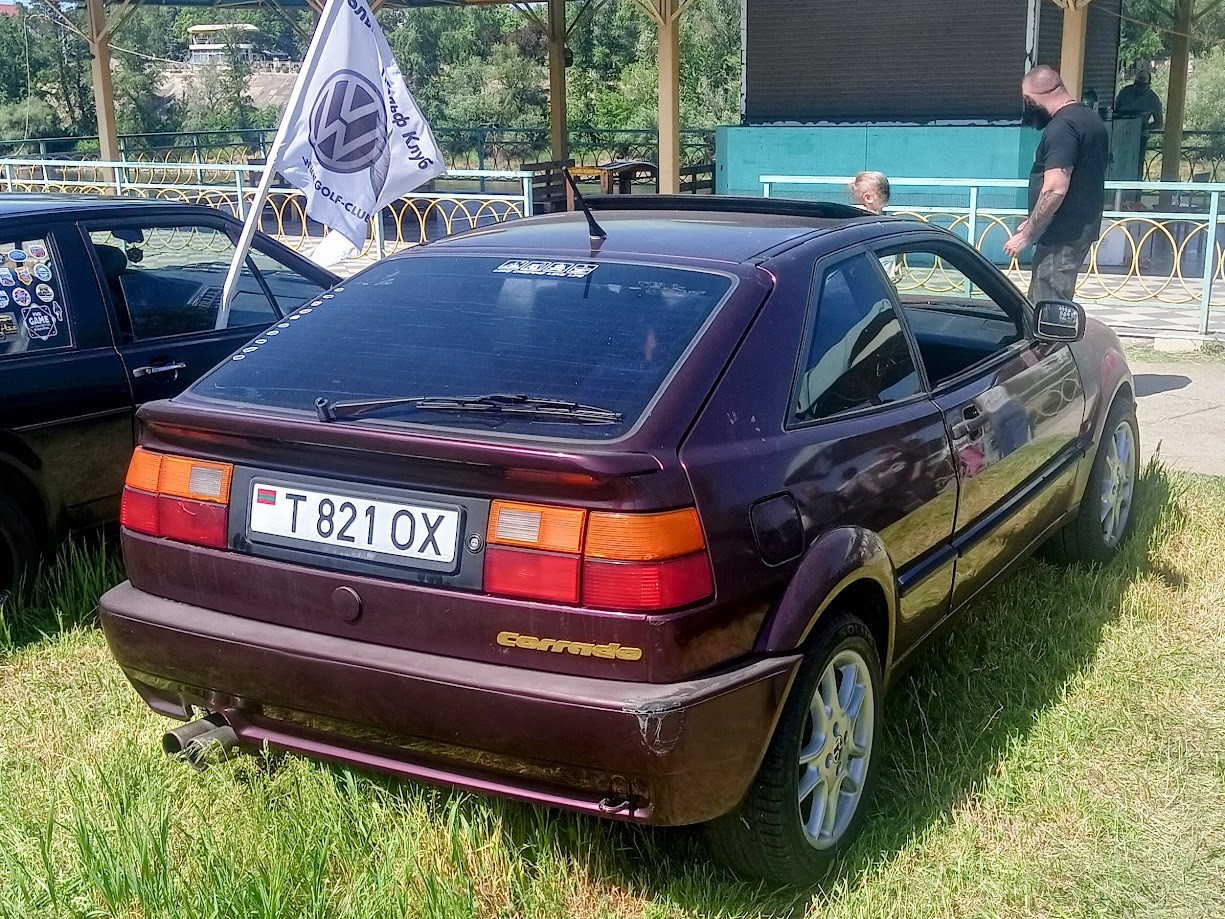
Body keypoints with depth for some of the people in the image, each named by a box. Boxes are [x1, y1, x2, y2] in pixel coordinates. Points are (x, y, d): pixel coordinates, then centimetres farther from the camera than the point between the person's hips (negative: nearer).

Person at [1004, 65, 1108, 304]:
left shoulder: (1061, 128, -18)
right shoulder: (1091, 119, 15)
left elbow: (1055, 190, -25)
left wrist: (1026, 235, -18)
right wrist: (1033, 225, 22)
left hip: (1062, 237, -10)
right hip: (1082, 228, 10)